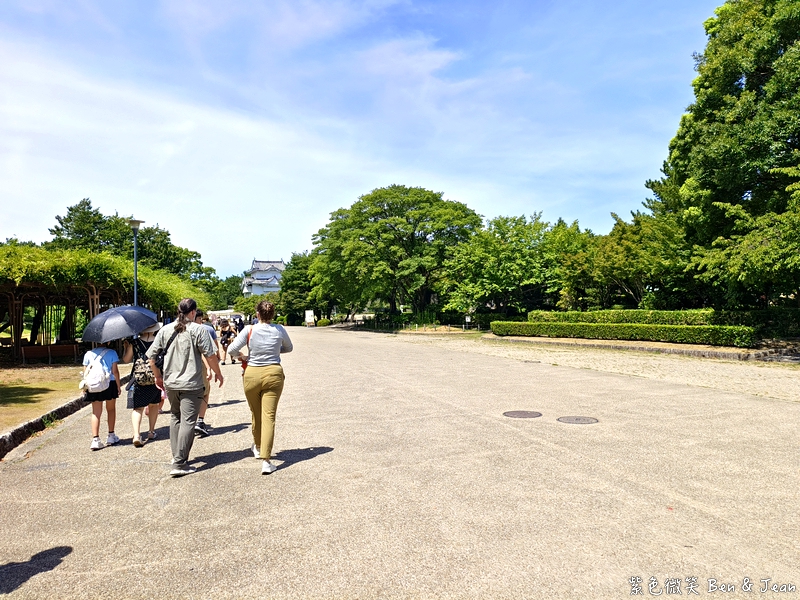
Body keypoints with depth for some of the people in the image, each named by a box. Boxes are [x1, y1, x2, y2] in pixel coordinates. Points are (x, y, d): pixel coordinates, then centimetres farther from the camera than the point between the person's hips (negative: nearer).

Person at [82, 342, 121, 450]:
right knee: (111, 410, 14)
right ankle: (111, 436, 21)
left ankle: (95, 439, -3)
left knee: (96, 413, 5)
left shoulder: (88, 354, 6)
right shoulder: (112, 353, -2)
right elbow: (115, 371, -5)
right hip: (110, 384, -2)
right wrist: (118, 385, 1)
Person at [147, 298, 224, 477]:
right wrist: (218, 374, 4)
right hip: (191, 384, -5)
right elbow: (210, 356, -11)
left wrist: (158, 377, 20)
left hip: (170, 383, 5)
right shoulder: (198, 330, -8)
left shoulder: (165, 330, 5)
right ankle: (179, 464, -4)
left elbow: (151, 356, 7)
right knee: (188, 422, -2)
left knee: (175, 417, 21)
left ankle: (176, 455, 28)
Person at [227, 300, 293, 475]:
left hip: (252, 374, 0)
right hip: (273, 374, 0)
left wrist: (240, 356, 10)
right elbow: (289, 348, 14)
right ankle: (265, 460, -9)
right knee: (269, 417, -2)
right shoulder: (279, 330, -3)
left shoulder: (249, 330, -7)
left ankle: (258, 447, 43)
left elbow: (232, 350, -10)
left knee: (256, 414, 20)